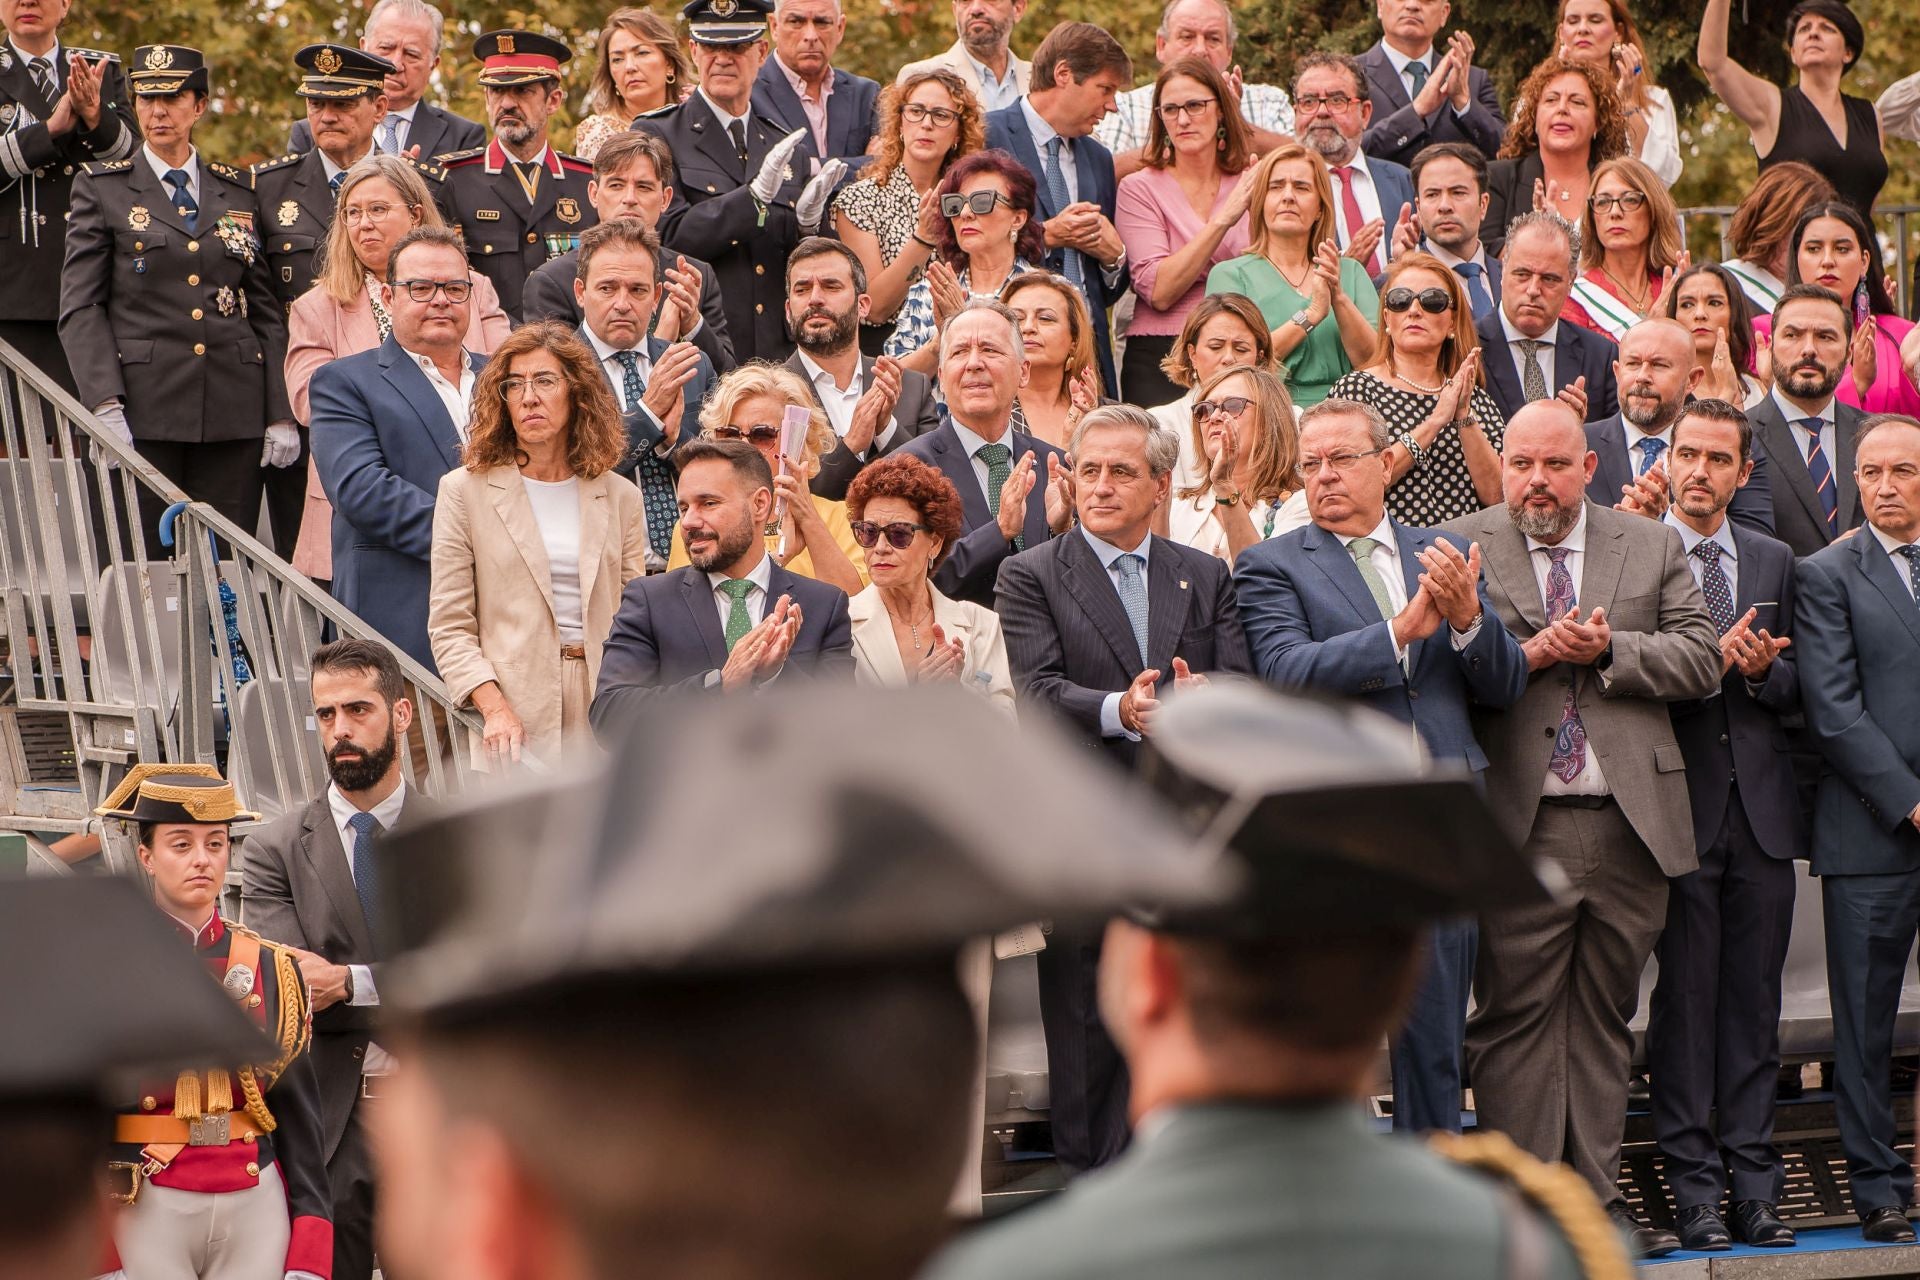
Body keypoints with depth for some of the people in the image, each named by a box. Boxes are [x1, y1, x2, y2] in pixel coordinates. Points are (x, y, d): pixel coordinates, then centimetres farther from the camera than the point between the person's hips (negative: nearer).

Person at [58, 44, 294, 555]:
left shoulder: (239, 192, 15)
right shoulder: (102, 189, 7)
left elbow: (267, 309, 13)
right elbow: (80, 307, 0)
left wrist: (281, 415, 4)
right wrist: (104, 406, -13)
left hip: (234, 413, 2)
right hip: (142, 411, -2)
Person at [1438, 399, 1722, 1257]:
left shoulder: (1652, 548, 12)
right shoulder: (1462, 548, 4)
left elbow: (1702, 658, 3)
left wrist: (1606, 650, -9)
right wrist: (1533, 654, -15)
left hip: (1630, 825, 3)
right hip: (1518, 827, -3)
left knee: (1604, 1019, 9)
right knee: (1515, 1018, -2)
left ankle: (1597, 1197, 16)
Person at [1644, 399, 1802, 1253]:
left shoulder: (1775, 563, 14)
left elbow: (1795, 691, 14)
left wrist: (1760, 669, -7)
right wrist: (1708, 661, -17)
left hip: (1761, 807, 4)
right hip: (1678, 803, -4)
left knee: (1753, 1000, 6)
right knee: (1685, 999, -1)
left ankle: (1753, 1181, 10)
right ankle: (1694, 1184, 5)